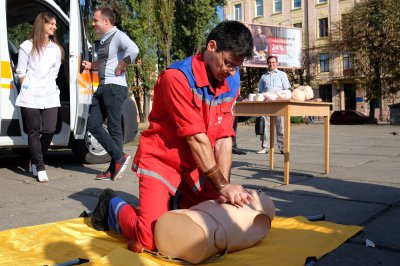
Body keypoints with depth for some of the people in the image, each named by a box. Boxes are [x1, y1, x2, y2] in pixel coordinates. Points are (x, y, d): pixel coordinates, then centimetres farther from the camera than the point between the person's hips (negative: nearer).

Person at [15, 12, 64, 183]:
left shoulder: (56, 49, 12)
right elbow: (21, 71, 3)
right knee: (34, 132, 0)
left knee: (49, 130, -3)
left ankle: (35, 161, 20)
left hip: (50, 96, 3)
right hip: (31, 97, -3)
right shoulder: (27, 46, 2)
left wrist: (48, 87, 5)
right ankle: (40, 168, 5)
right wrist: (27, 89, -2)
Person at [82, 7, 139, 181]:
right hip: (102, 87, 10)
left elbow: (133, 50, -30)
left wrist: (120, 68, -21)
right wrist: (91, 66, 15)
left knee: (114, 127, -4)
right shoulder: (103, 40, 19)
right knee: (93, 125, 5)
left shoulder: (118, 36, -10)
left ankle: (115, 165, 6)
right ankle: (119, 157, 7)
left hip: (114, 87, -10)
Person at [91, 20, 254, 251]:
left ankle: (175, 204, 27)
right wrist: (222, 185, -20)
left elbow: (224, 138, -6)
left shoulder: (231, 81, -2)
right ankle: (113, 206, 14)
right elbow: (196, 138, -23)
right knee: (151, 238, -16)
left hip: (197, 166, 7)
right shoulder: (178, 77, -22)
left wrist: (224, 186, -15)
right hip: (161, 161, -6)